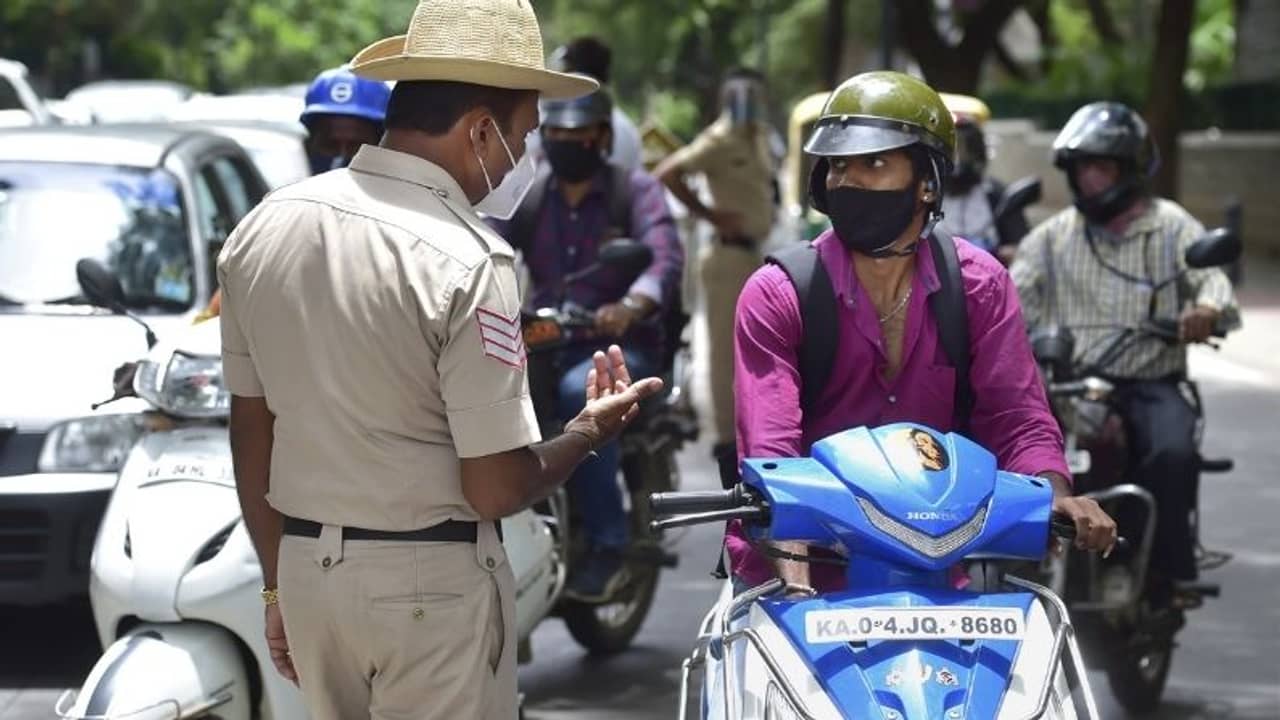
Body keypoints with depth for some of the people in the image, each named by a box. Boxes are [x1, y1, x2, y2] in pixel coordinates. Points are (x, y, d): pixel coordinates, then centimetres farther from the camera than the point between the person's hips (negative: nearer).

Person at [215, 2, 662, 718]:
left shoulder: (262, 229, 1)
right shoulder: (467, 261, -18)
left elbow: (252, 436, 9)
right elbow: (496, 490, -16)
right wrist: (590, 431, 2)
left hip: (304, 569, 6)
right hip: (431, 583, -6)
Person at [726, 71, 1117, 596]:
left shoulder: (979, 284, 3)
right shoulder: (776, 296, -6)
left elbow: (1017, 418, -3)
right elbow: (771, 447, -17)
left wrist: (1057, 499, -25)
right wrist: (796, 585, -32)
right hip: (797, 568, -2)